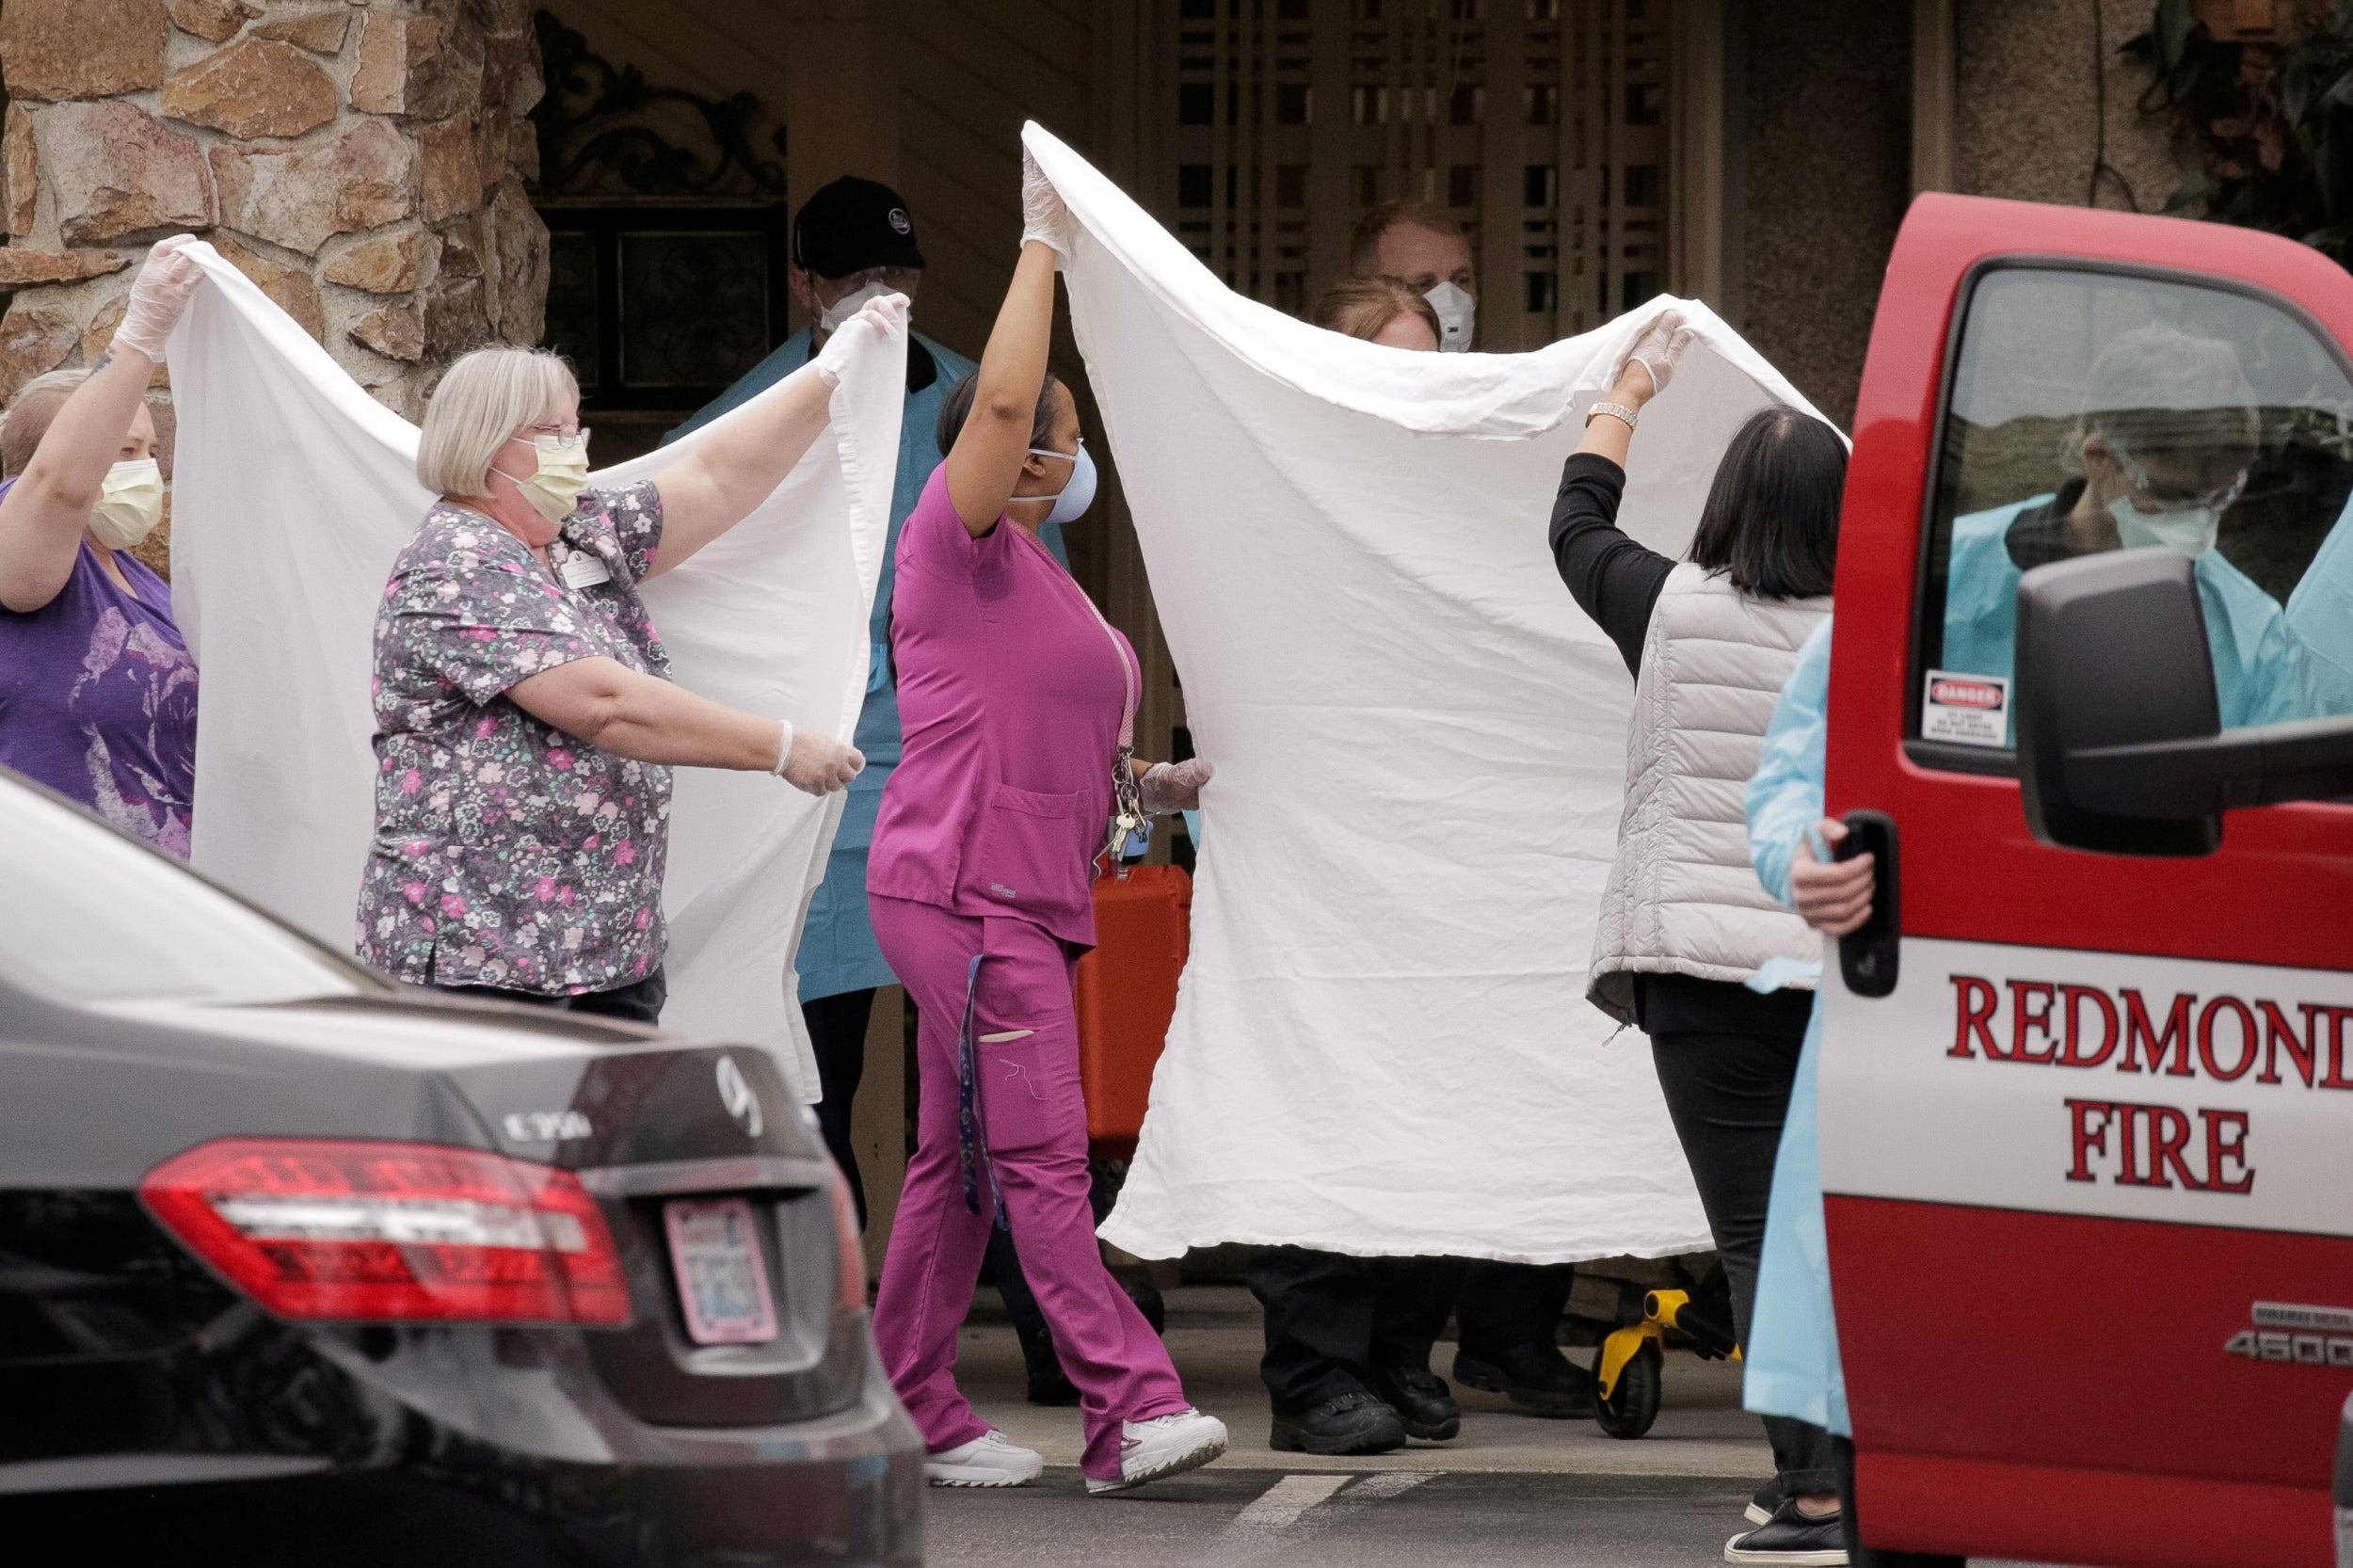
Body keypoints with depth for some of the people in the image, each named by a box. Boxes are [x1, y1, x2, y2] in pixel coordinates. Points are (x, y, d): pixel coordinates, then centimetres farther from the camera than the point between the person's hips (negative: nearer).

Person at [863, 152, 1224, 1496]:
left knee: (963, 1162, 11)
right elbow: (1002, 397, -23)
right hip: (965, 895, -10)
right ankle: (1133, 1409, -19)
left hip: (1027, 901, 10)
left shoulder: (1037, 574, 21)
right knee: (1040, 1157, -13)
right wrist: (1045, 243, -16)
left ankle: (912, 1409, 15)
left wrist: (1140, 785, 15)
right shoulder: (958, 545, -7)